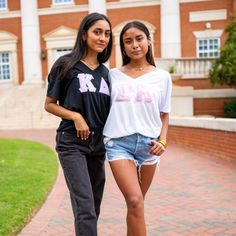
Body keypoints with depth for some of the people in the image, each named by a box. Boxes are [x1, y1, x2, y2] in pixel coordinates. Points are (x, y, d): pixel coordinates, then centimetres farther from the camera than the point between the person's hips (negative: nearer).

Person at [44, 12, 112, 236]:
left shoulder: (105, 72, 11)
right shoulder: (66, 65, -3)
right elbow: (49, 104, -2)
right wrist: (76, 116, -15)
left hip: (98, 143, 6)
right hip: (71, 142, -5)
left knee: (94, 205, 12)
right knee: (85, 205, -13)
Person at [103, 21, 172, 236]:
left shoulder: (162, 77, 6)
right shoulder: (113, 75, 6)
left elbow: (164, 116, 11)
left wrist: (162, 141, -4)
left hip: (148, 143, 1)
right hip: (118, 142, -1)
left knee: (135, 202, 11)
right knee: (135, 201, -15)